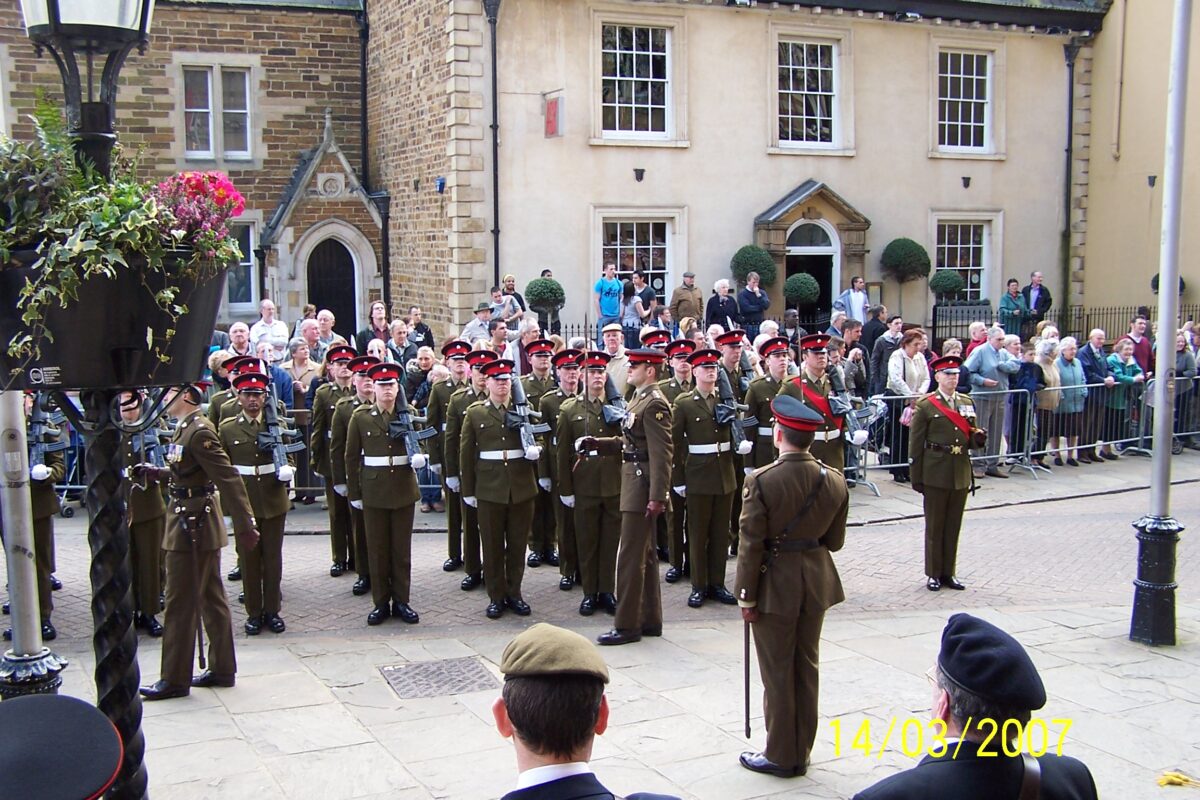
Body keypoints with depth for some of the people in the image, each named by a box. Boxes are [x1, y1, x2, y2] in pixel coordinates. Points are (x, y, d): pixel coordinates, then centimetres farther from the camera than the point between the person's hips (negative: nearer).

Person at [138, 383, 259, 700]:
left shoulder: (199, 432, -19)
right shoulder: (186, 428, 11)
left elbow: (228, 478, -24)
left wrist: (245, 526, -27)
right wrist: (155, 472, 13)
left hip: (192, 526, -10)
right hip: (199, 526, 10)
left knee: (180, 602, -1)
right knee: (211, 598, 15)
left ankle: (174, 680, 8)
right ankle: (222, 669, 24)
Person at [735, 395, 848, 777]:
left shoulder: (761, 481, -19)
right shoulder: (834, 480, -3)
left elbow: (751, 544, -17)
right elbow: (835, 541, 5)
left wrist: (746, 596, -9)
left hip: (776, 584, -5)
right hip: (817, 581, 5)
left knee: (777, 671, 7)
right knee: (807, 666, 16)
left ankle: (781, 756, 18)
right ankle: (802, 751, 27)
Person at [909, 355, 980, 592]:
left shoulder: (967, 402, 10)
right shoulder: (926, 406, -4)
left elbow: (972, 439, 14)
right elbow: (915, 444, -5)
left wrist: (980, 437, -11)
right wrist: (916, 478, -8)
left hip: (961, 473, 4)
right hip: (936, 474, -4)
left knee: (954, 526, 10)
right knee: (935, 526, 5)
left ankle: (948, 572, 20)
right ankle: (934, 574, 15)